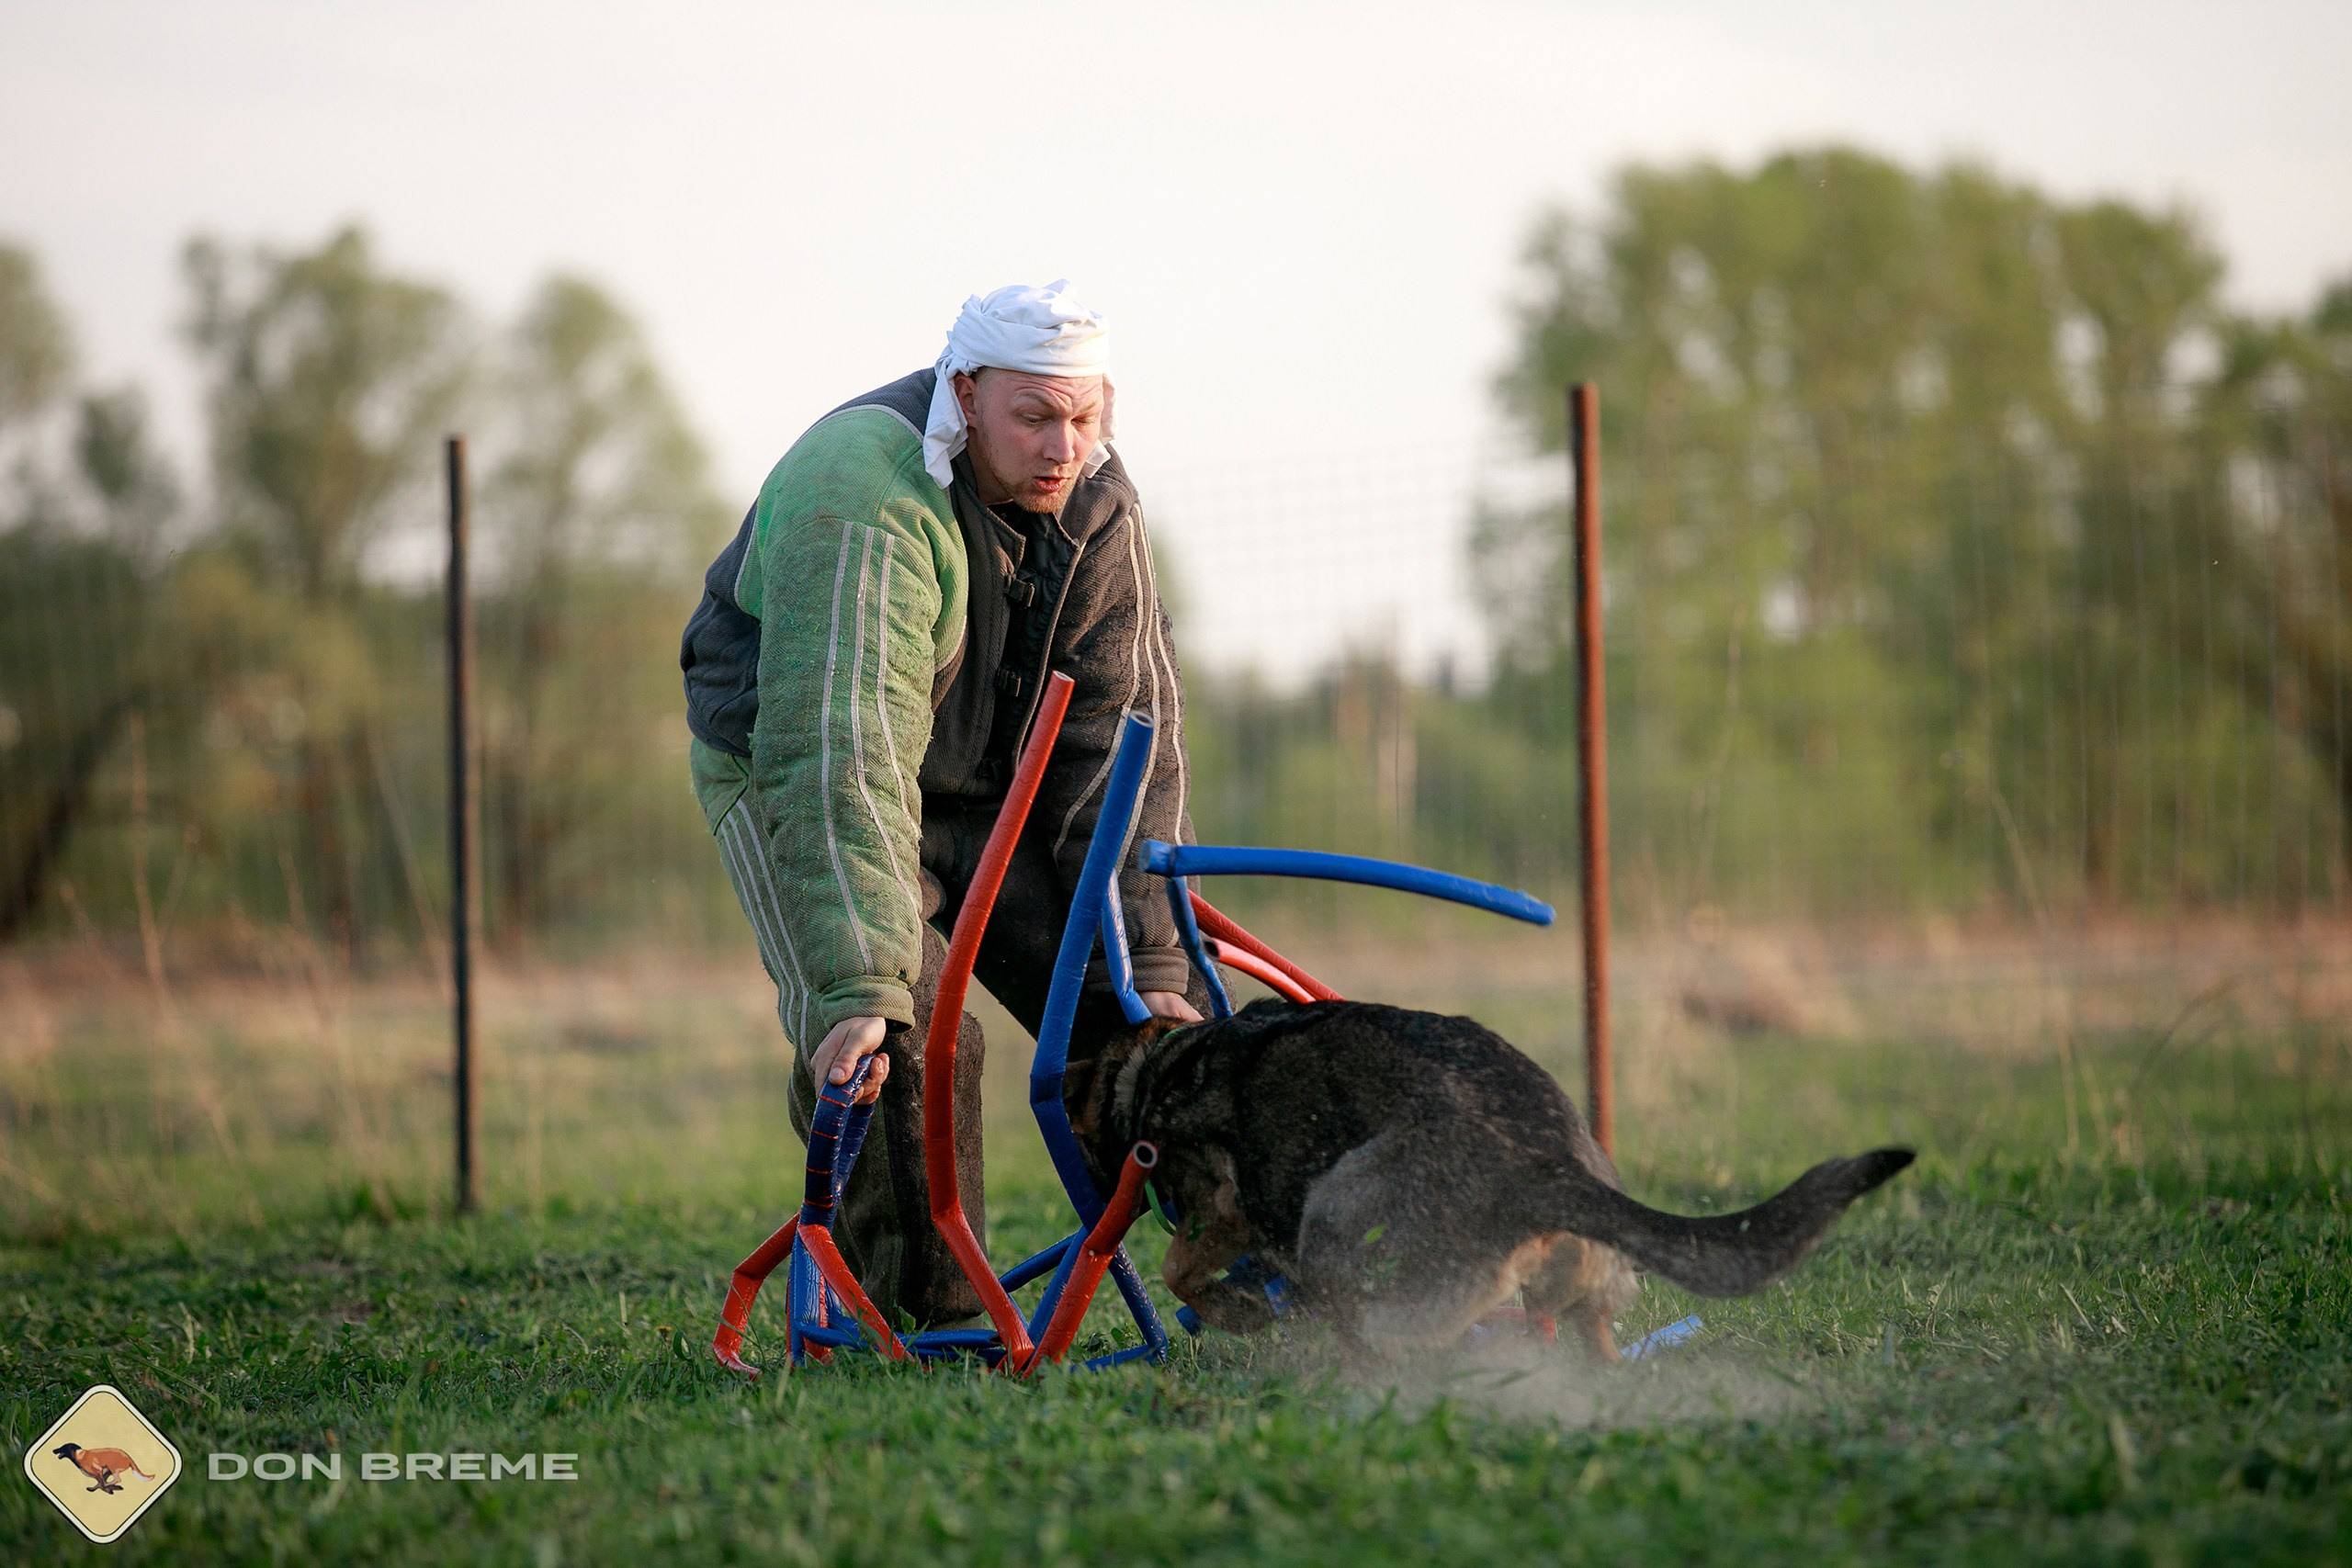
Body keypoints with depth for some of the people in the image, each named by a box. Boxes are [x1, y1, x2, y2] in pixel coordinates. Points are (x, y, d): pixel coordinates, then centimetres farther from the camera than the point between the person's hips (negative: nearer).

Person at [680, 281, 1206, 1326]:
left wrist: (1148, 964, -18)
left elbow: (1124, 732, -12)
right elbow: (838, 758, -44)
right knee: (901, 1046, -27)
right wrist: (857, 992, -52)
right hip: (797, 765, -6)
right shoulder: (863, 505, -36)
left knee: (1153, 1020, -2)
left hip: (996, 777, 6)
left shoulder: (1096, 504, -13)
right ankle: (929, 1321, -15)